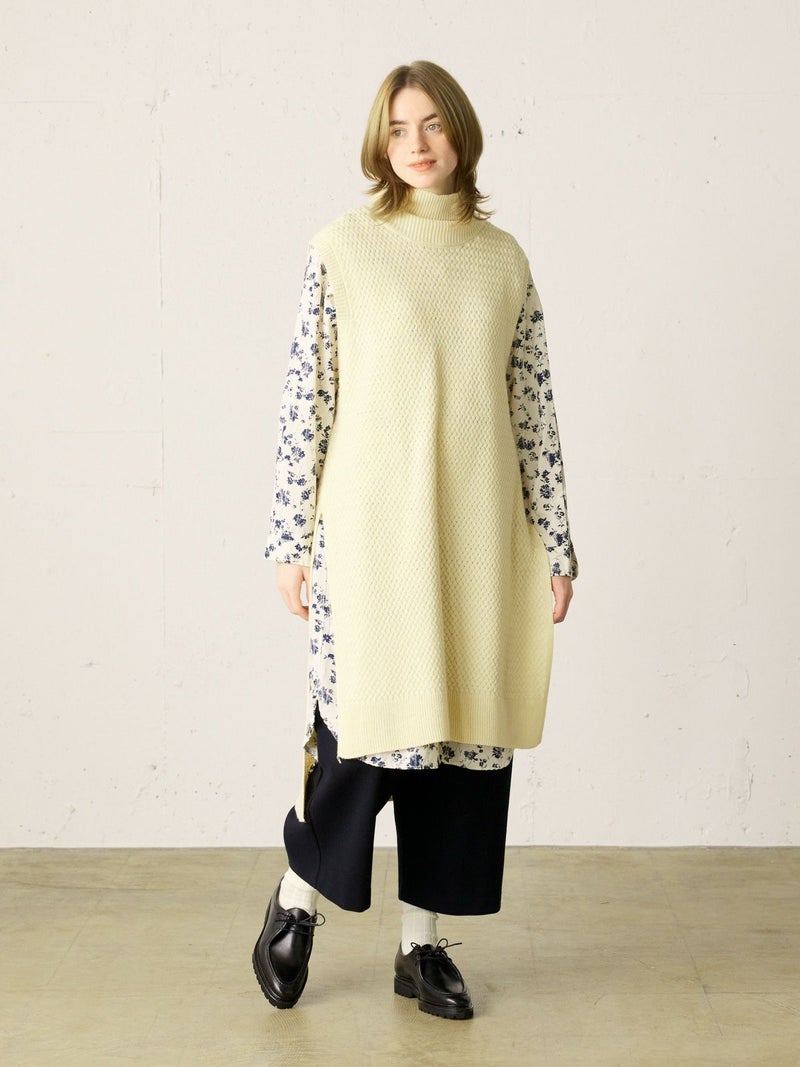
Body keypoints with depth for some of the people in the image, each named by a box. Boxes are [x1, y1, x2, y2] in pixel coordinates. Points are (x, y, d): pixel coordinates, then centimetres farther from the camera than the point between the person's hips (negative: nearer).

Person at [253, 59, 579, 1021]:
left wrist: (555, 545, 6)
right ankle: (296, 900, 25)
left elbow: (533, 411, 9)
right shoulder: (343, 248, 0)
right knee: (363, 725, -3)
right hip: (370, 529, -3)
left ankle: (422, 942, 22)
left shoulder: (504, 259, 10)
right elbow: (304, 399, -2)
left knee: (464, 727, 7)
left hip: (477, 535, 4)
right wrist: (291, 542, -6)